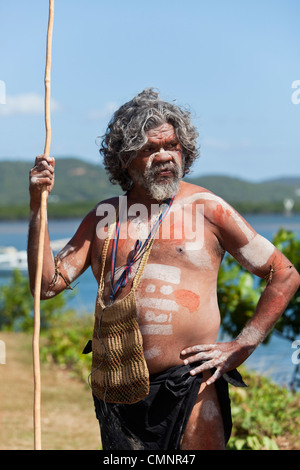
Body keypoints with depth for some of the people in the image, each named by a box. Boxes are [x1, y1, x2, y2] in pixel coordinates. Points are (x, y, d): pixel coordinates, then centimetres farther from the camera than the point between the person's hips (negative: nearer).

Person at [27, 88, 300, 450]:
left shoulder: (206, 208, 0)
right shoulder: (104, 217, 10)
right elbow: (48, 284, 3)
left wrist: (241, 346, -2)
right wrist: (38, 206, -4)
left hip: (190, 385, -3)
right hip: (119, 390, 4)